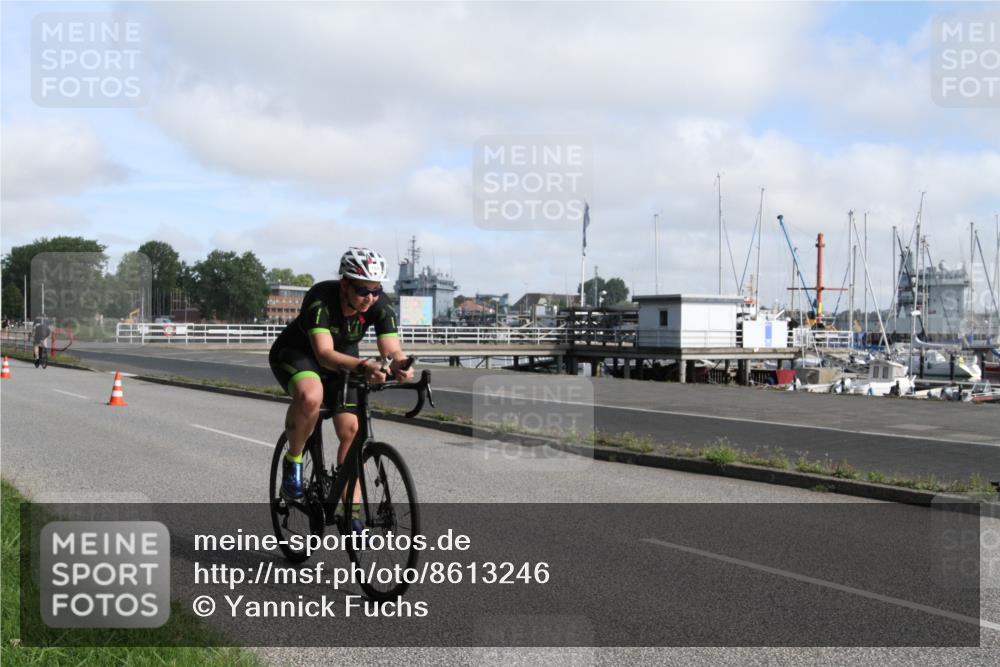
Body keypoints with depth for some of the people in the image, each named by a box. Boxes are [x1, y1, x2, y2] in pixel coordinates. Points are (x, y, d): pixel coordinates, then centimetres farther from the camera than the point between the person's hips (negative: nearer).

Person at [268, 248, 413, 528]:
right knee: (310, 397, -38)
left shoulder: (380, 306, -23)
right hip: (295, 354, -4)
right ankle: (293, 462, -11)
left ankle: (351, 511, 2)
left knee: (351, 431, -10)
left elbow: (393, 350, -29)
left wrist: (400, 365, -54)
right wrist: (362, 366, -64)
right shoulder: (320, 299, -36)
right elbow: (324, 353, -46)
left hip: (341, 361, 4)